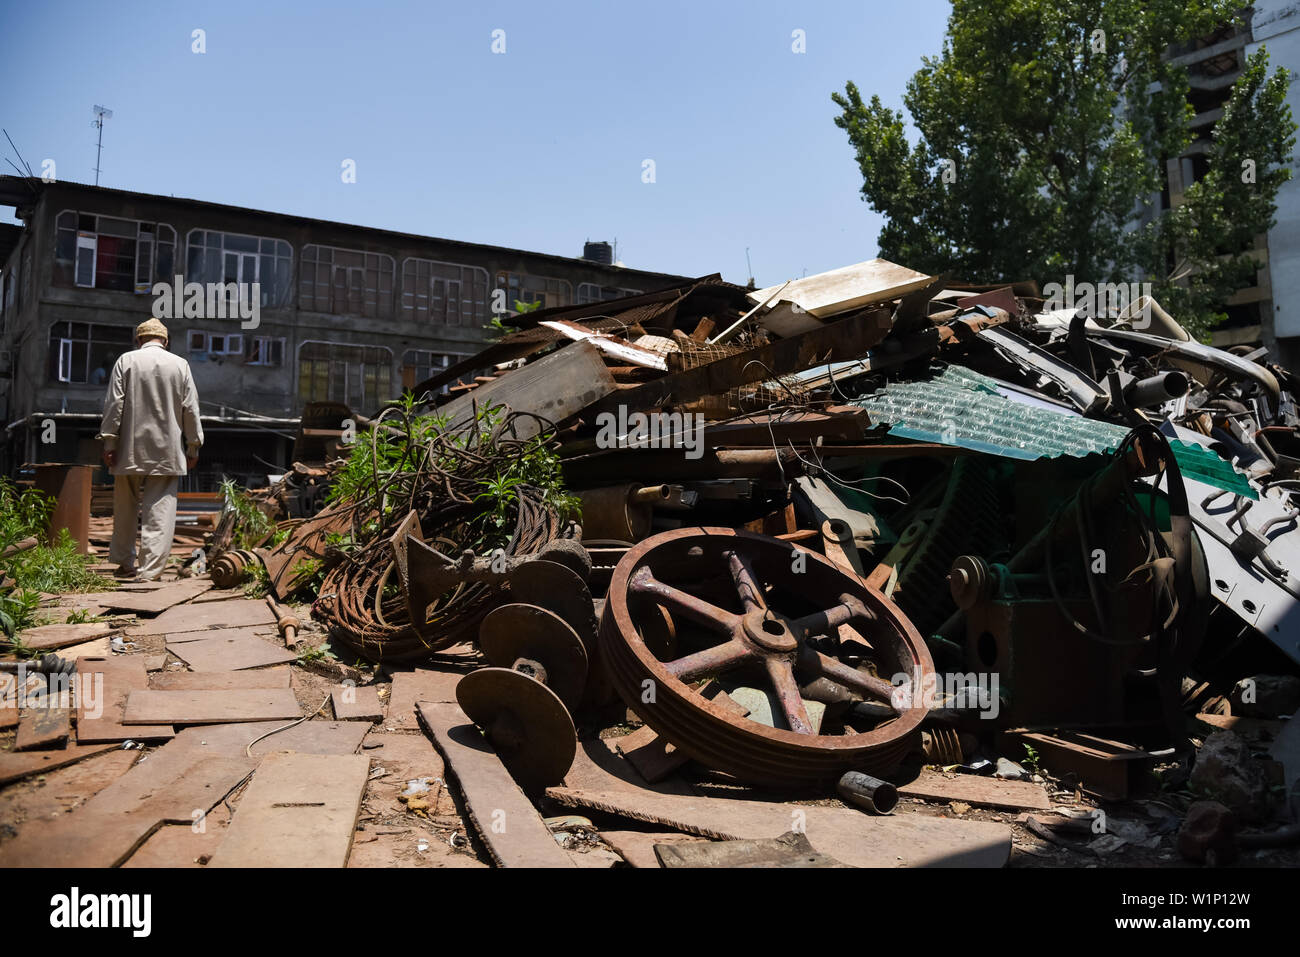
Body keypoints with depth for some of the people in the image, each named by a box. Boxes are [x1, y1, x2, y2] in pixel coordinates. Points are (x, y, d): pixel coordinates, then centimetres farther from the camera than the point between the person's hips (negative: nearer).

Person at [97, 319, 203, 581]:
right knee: (160, 510, -2)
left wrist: (109, 443, 2)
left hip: (130, 450, 1)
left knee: (125, 509, 15)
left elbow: (114, 404, -2)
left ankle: (124, 564, 29)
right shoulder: (180, 364, 3)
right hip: (167, 451, -1)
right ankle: (150, 571, -8)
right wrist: (193, 447, 9)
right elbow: (190, 409, 3)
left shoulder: (126, 361, 1)